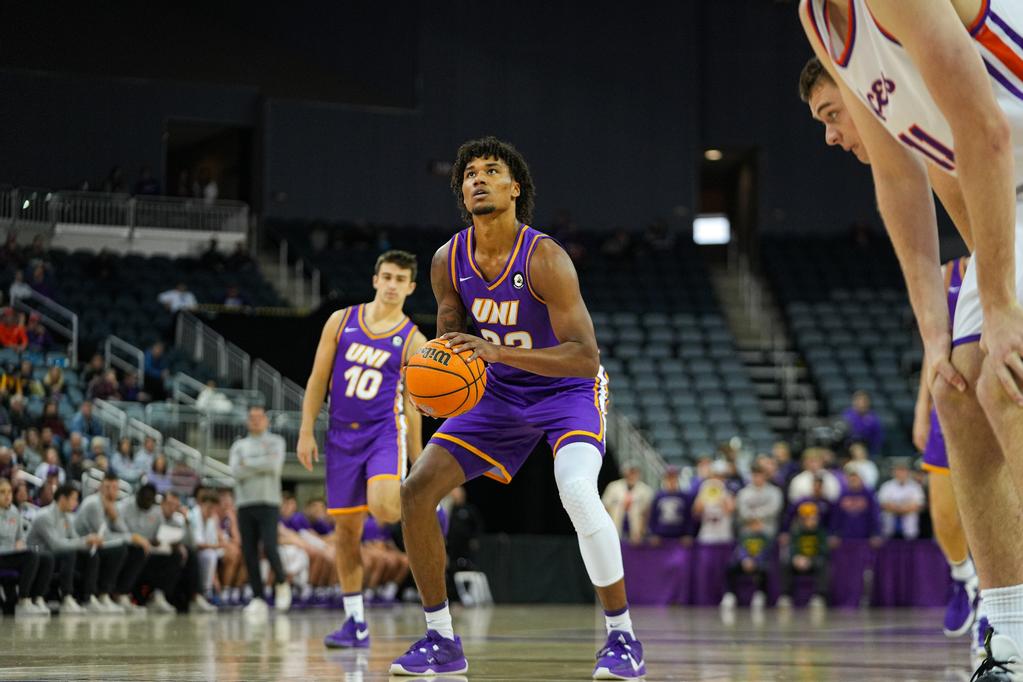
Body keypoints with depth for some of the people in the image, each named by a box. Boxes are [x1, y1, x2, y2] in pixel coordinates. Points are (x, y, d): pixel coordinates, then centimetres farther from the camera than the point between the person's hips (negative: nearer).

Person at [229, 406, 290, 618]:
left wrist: (248, 463, -5)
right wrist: (263, 465, -9)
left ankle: (281, 583, 10)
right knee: (249, 553, -2)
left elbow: (275, 465, -10)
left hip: (269, 504, -3)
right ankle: (258, 599, 3)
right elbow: (236, 471, -2)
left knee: (269, 548, -16)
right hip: (245, 504, 3)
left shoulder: (275, 442, 9)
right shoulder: (239, 445, 15)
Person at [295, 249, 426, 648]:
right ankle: (355, 622, 12)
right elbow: (318, 380, 7)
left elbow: (412, 406, 5)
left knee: (383, 507, -29)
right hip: (343, 435, 3)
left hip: (385, 429, -3)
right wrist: (306, 431, -1)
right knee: (346, 527, 4)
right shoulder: (342, 321, 5)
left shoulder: (412, 341, 1)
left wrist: (418, 466, 4)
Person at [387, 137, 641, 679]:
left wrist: (498, 352, -41)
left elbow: (586, 356, -31)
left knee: (577, 491, -33)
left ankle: (623, 638, -18)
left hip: (567, 390, -6)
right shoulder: (449, 261, -8)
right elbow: (449, 339, 8)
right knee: (417, 490, -6)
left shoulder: (544, 258, -26)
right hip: (500, 394, 6)